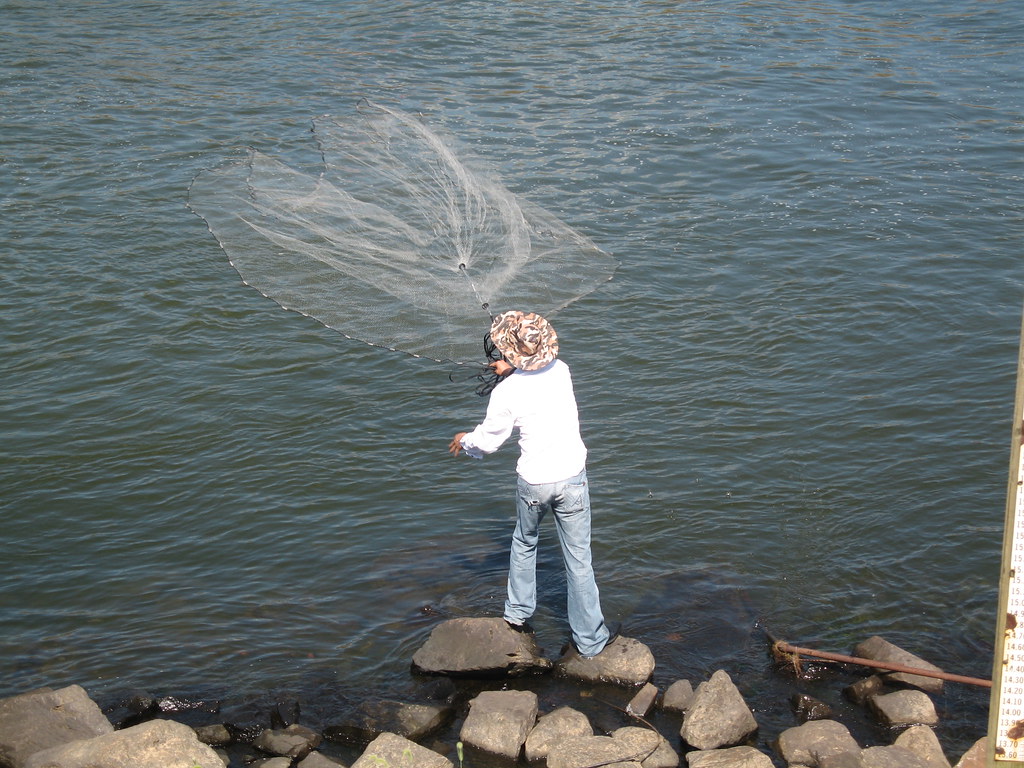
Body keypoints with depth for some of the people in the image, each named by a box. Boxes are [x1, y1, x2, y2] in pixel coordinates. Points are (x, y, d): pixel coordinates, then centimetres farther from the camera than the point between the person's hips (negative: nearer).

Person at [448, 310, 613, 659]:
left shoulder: (507, 392, -15)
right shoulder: (560, 371, -4)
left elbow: (487, 442, -3)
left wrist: (464, 440, 18)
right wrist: (512, 370, 32)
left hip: (533, 482, -2)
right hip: (572, 476, 2)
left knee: (524, 544, 26)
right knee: (579, 558, 7)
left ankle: (518, 614, 39)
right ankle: (589, 640, 14)